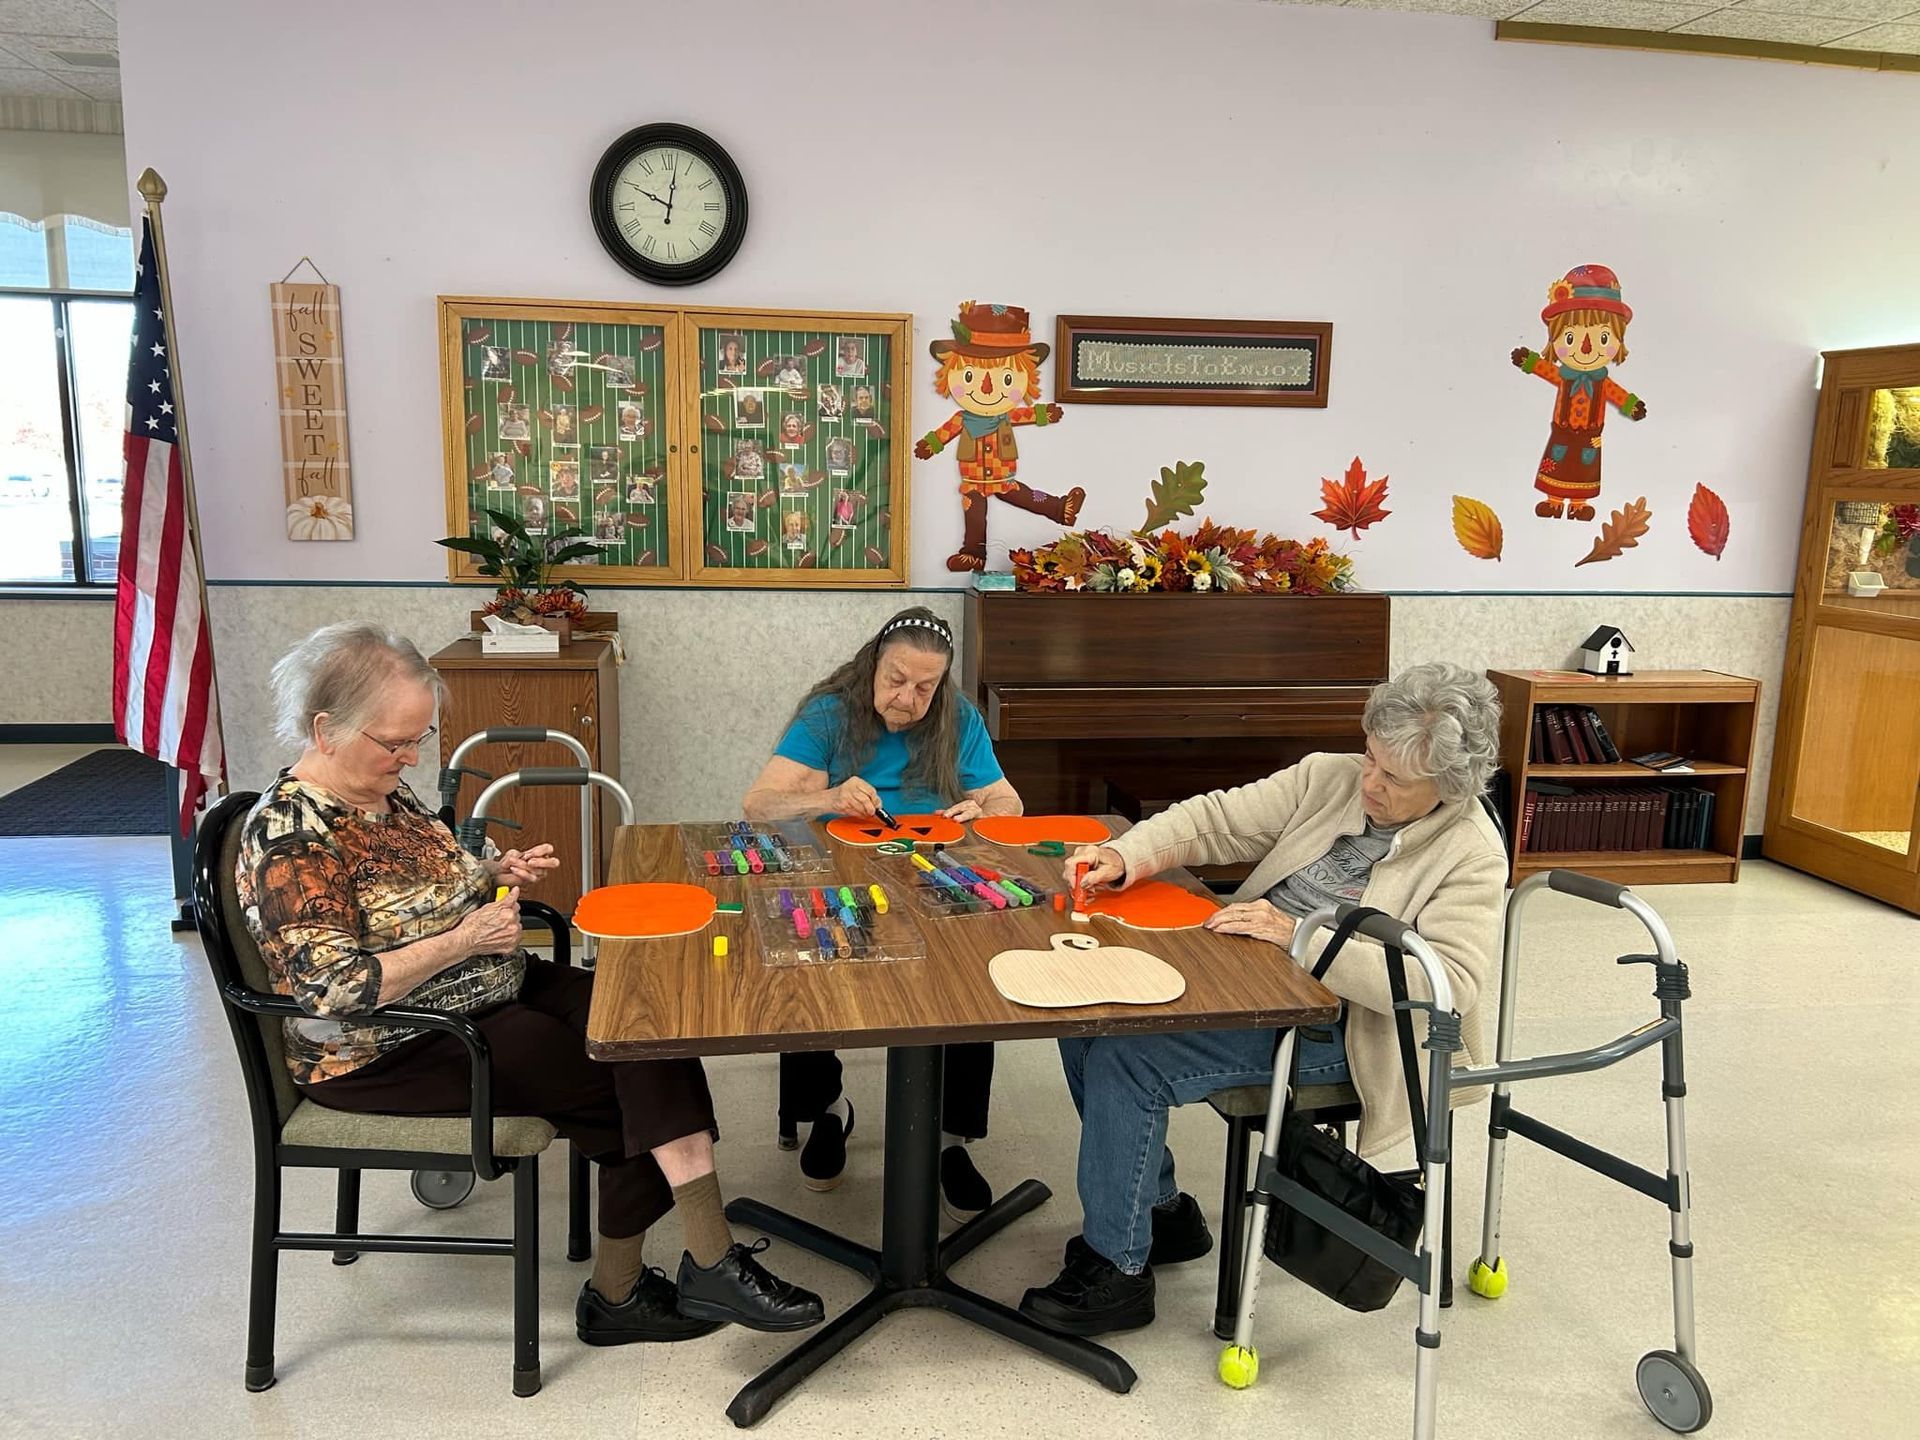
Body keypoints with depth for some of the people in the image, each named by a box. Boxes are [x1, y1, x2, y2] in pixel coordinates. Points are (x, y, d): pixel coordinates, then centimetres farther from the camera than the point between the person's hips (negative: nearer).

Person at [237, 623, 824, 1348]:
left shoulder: (382, 791, 6)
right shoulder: (290, 832, -21)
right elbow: (336, 989, -27)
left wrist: (495, 874, 0)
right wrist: (463, 940, -25)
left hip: (481, 992, 8)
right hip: (392, 1052, -8)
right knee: (632, 1080, -14)